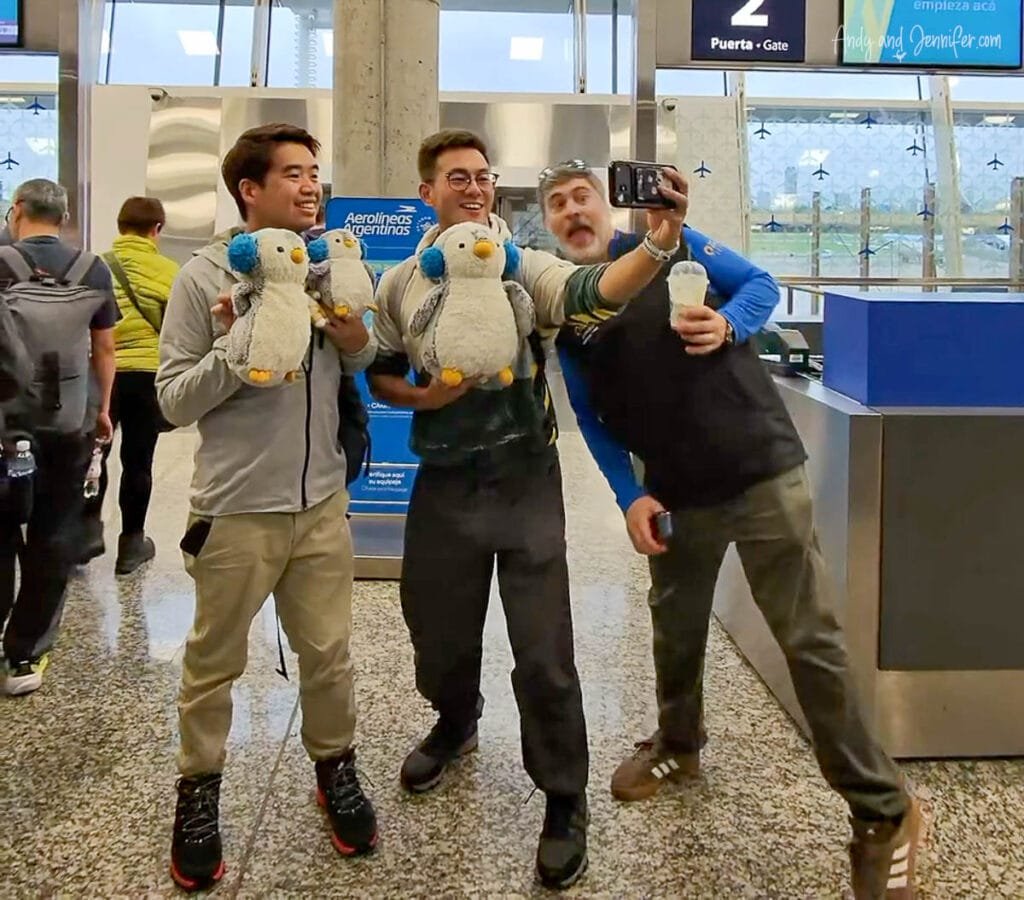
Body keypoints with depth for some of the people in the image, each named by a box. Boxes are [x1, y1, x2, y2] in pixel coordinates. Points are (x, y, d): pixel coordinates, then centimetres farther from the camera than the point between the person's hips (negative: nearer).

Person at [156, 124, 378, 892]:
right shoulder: (205, 277, -10)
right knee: (215, 662, 11)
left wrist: (357, 341, -8)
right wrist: (234, 346, -24)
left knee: (328, 653, 14)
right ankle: (200, 786, 30)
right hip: (237, 509, -3)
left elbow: (369, 368, 13)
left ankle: (335, 767, 35)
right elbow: (174, 401, -10)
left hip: (322, 503, 4)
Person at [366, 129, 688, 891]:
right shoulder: (400, 285, 4)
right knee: (439, 633, 18)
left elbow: (591, 290, -26)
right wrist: (421, 396, -9)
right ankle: (456, 726, 51)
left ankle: (565, 804, 17)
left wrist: (660, 241, -45)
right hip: (443, 485, 3)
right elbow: (379, 376, 14)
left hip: (525, 483, -3)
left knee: (544, 654, -1)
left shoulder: (525, 267, -6)